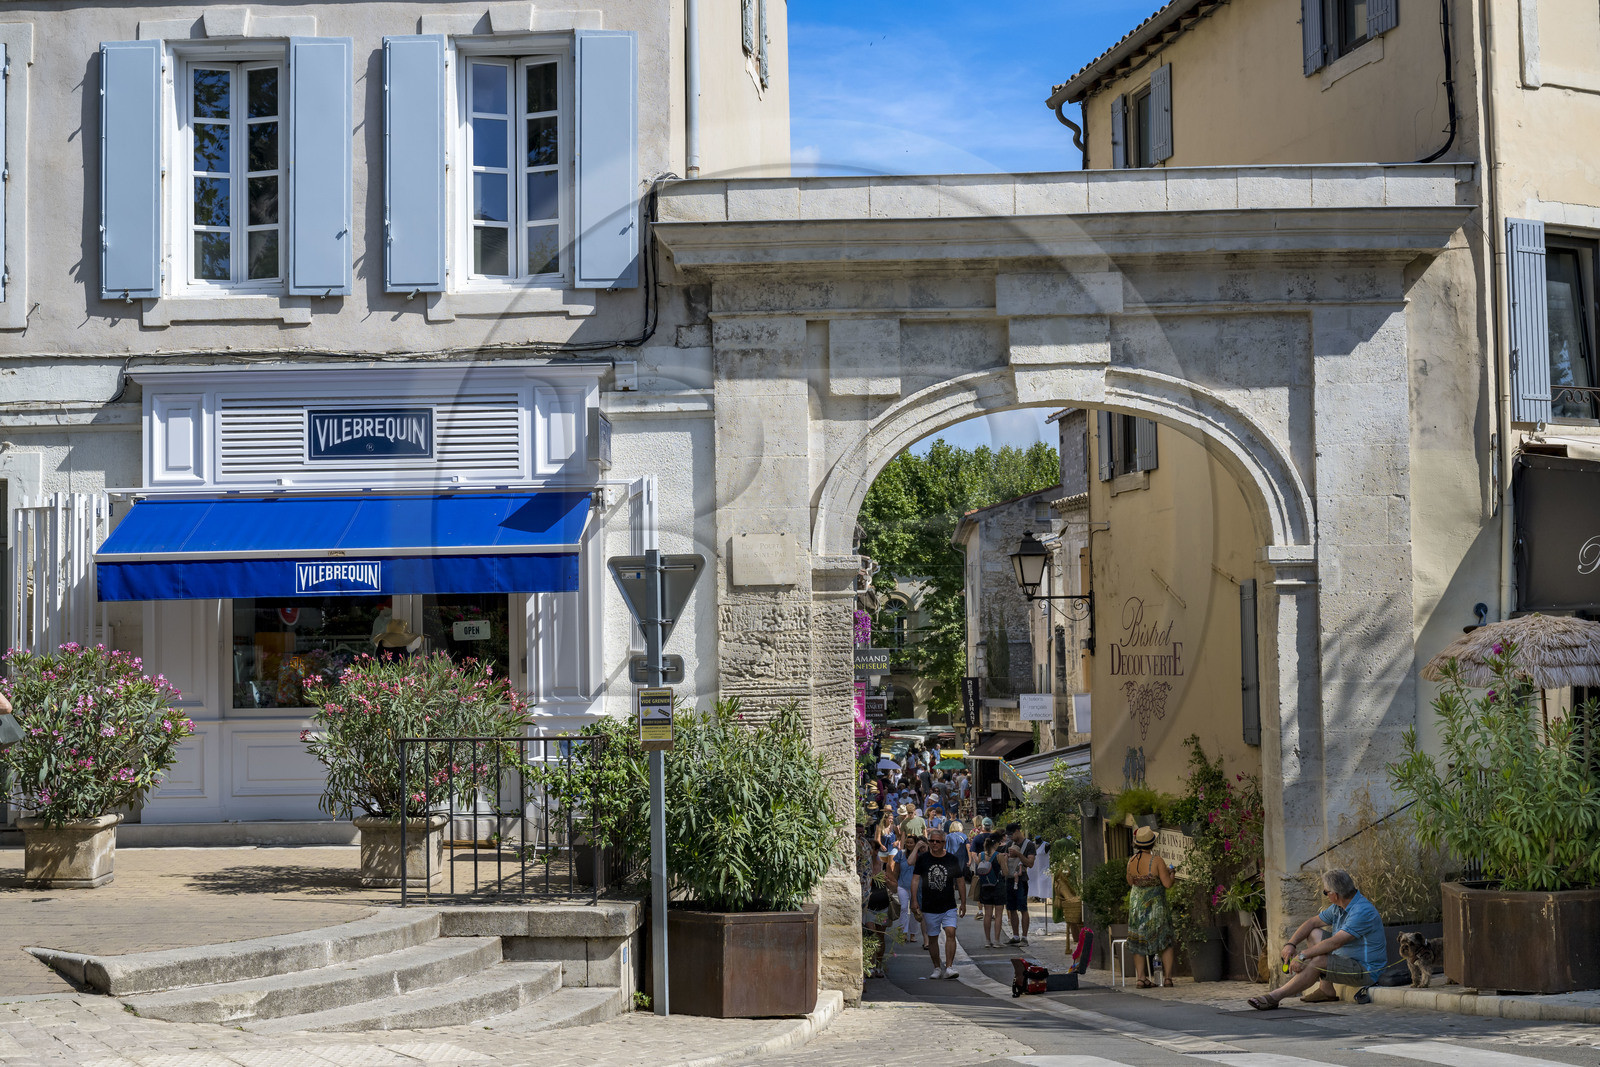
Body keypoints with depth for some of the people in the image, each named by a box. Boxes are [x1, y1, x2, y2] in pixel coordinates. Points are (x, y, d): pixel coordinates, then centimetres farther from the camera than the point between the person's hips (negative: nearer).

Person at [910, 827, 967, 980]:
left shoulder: (952, 860, 3)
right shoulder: (923, 859, 2)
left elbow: (960, 881, 11)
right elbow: (915, 879, 0)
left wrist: (963, 903, 11)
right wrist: (914, 901, -9)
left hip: (949, 906, -1)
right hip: (929, 907, 1)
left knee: (950, 933, -16)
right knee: (932, 938, 7)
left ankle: (949, 967, -18)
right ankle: (937, 968, 21)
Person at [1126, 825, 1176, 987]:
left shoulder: (1131, 861, -4)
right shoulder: (1157, 861, -18)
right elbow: (1167, 884, -16)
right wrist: (1170, 872, 3)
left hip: (1136, 903, 4)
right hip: (1155, 905, -4)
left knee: (1138, 942, 11)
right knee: (1166, 942, 10)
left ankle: (1141, 978, 5)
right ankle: (1167, 977, 6)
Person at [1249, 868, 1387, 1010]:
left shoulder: (1362, 911, -26)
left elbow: (1335, 942, -30)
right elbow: (1312, 922, 13)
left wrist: (1303, 955, -28)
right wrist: (1291, 944, -2)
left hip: (1366, 971, -10)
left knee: (1316, 962, -28)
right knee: (1314, 934, 6)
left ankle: (1275, 996, -21)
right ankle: (1326, 990, -2)